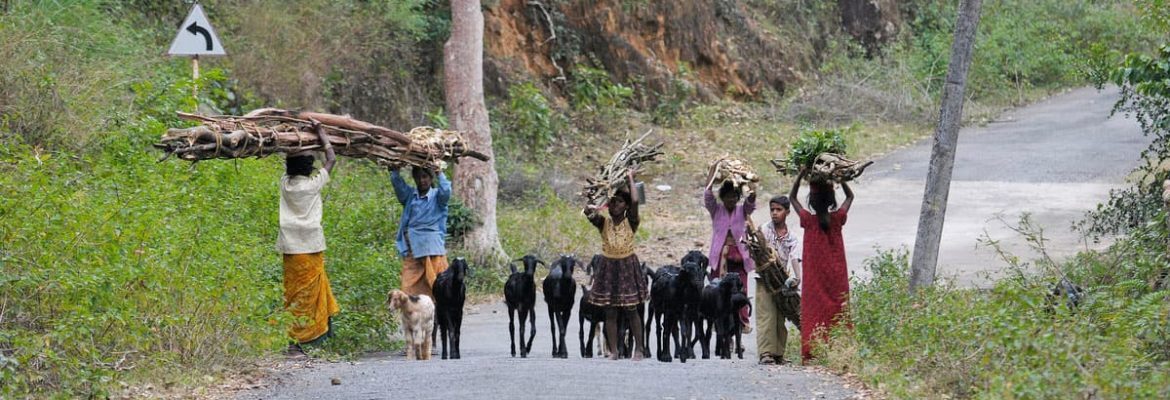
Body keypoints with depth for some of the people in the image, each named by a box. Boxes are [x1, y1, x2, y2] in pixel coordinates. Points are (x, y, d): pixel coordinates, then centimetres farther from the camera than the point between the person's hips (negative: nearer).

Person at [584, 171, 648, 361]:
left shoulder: (630, 222, -5)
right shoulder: (604, 222, 1)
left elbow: (635, 201, -18)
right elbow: (588, 211, -15)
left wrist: (630, 179, -9)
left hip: (627, 267, -2)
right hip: (608, 267, 2)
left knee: (631, 311, 0)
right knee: (610, 312, 3)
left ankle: (638, 349, 8)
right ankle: (613, 351, 7)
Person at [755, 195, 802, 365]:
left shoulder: (791, 238, 5)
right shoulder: (765, 230, 0)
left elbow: (795, 259, -7)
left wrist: (796, 277, -23)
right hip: (764, 280, -3)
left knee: (780, 319, 6)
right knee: (766, 316, -10)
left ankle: (778, 354, 12)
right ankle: (765, 353, -13)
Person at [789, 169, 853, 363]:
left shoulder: (809, 220, -9)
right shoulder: (837, 218, -6)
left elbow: (792, 197, 6)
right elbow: (850, 196, 13)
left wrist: (801, 174, 6)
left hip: (815, 277, -1)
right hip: (837, 276, 1)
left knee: (814, 313, 1)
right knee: (838, 312, 4)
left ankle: (812, 353, -5)